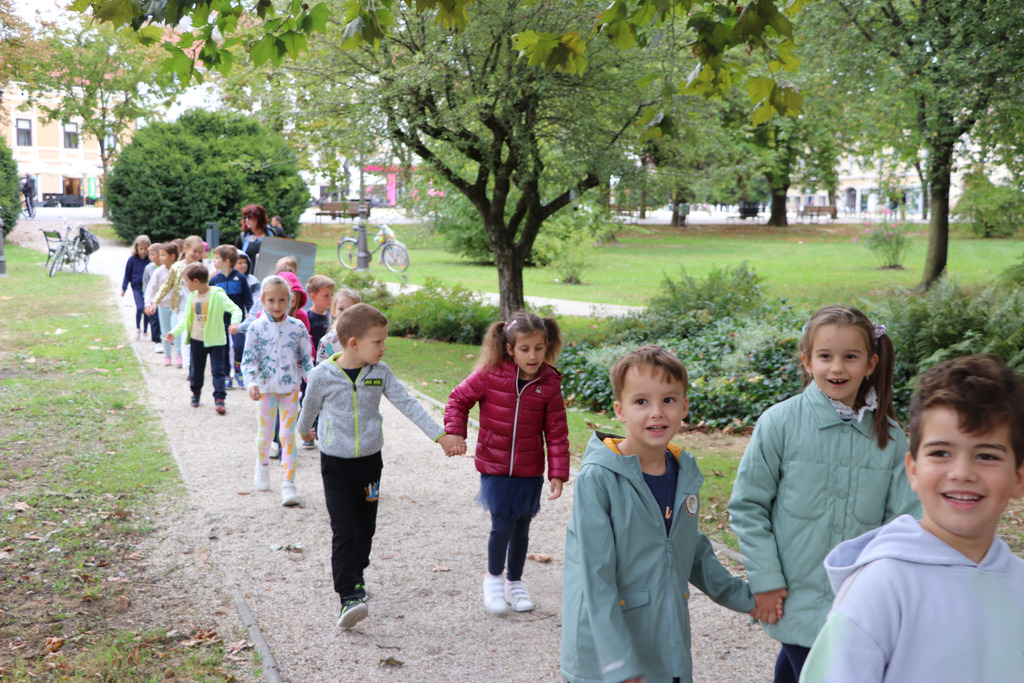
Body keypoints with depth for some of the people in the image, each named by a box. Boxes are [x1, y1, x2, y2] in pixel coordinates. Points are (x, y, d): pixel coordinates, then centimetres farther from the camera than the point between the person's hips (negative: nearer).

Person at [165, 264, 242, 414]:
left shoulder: (217, 295, -16)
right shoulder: (192, 296, 5)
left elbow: (235, 309, -21)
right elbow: (186, 318, 15)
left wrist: (235, 322, -40)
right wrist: (174, 332, 7)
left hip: (215, 340, -6)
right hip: (196, 339, 6)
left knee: (217, 371, -6)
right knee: (196, 370, 16)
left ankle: (219, 399, -4)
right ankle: (196, 393, 36)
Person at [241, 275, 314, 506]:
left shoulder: (297, 327, -1)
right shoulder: (257, 328, -5)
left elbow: (306, 359, 7)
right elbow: (248, 359, -6)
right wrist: (251, 383, -20)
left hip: (290, 388, 0)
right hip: (265, 388, 0)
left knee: (288, 435, -2)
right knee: (264, 433, 13)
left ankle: (288, 483, 1)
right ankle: (262, 466, 42)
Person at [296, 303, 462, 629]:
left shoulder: (380, 372, -4)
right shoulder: (322, 376, -13)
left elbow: (407, 404, -8)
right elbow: (310, 407, 7)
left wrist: (440, 434, -16)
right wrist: (304, 431, 25)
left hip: (370, 460, 3)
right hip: (336, 463, -3)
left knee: (365, 527, 13)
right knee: (344, 531, -10)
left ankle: (356, 575, 36)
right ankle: (349, 598, -11)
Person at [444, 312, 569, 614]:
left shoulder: (550, 383, -7)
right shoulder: (490, 374, -12)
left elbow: (556, 431, -3)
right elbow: (459, 399, 2)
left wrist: (558, 473, -6)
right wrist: (454, 434, -10)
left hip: (530, 471, 2)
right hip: (494, 466, -2)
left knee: (521, 528, 12)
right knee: (502, 525, -6)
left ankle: (515, 582, 34)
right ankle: (493, 577, 21)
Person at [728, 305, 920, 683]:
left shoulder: (889, 436, -2)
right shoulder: (780, 422, -10)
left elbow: (904, 517, 2)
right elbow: (747, 506, -6)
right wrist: (765, 579, -9)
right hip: (798, 597, -3)